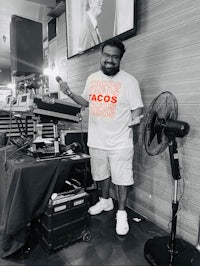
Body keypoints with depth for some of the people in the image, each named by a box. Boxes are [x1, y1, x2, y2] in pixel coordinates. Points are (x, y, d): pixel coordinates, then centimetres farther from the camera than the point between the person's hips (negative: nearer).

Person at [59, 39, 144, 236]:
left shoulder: (129, 81, -9)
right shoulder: (92, 78, 7)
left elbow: (137, 109, -9)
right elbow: (86, 102, 18)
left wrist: (135, 120, -30)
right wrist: (70, 94, 3)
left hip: (120, 143, -5)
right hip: (96, 140, 5)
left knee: (121, 179, 7)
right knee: (101, 174, 21)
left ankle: (121, 213, 28)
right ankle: (105, 201, 46)